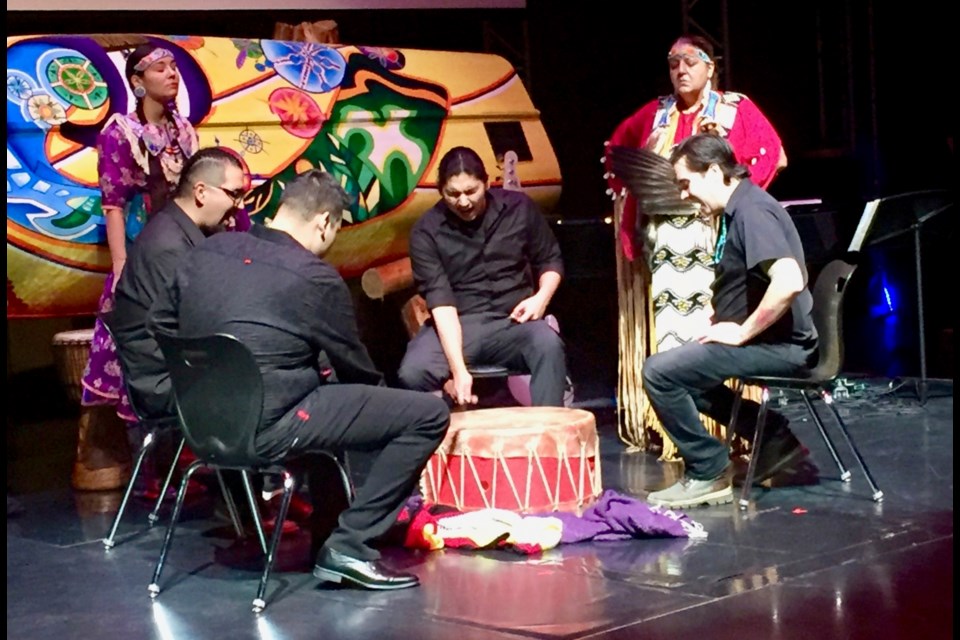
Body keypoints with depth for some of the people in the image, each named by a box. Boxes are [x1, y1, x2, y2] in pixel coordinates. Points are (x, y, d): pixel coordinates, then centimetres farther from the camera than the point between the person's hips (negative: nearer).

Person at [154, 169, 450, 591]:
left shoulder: (207, 252, 6)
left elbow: (163, 325, 15)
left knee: (330, 397, 35)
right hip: (267, 429, -8)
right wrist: (380, 389, 21)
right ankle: (350, 544, -3)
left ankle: (324, 535, 31)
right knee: (429, 413, -5)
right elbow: (354, 365, 0)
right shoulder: (315, 278, -12)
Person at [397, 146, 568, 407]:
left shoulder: (519, 207, -1)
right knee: (412, 373, -30)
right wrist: (458, 369, -30)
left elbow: (550, 260, 14)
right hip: (457, 324, -1)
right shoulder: (426, 232, -8)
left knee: (548, 344, -33)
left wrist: (542, 297, -9)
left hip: (513, 321, 1)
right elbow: (441, 302, -17)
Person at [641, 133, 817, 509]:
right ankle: (773, 436, 17)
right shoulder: (736, 210, 13)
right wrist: (721, 323, 13)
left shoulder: (752, 210, -19)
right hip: (764, 341, 11)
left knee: (660, 372, -16)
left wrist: (742, 332, -22)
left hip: (781, 345, -11)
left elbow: (789, 281, -33)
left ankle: (707, 474, -3)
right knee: (680, 368, 23)